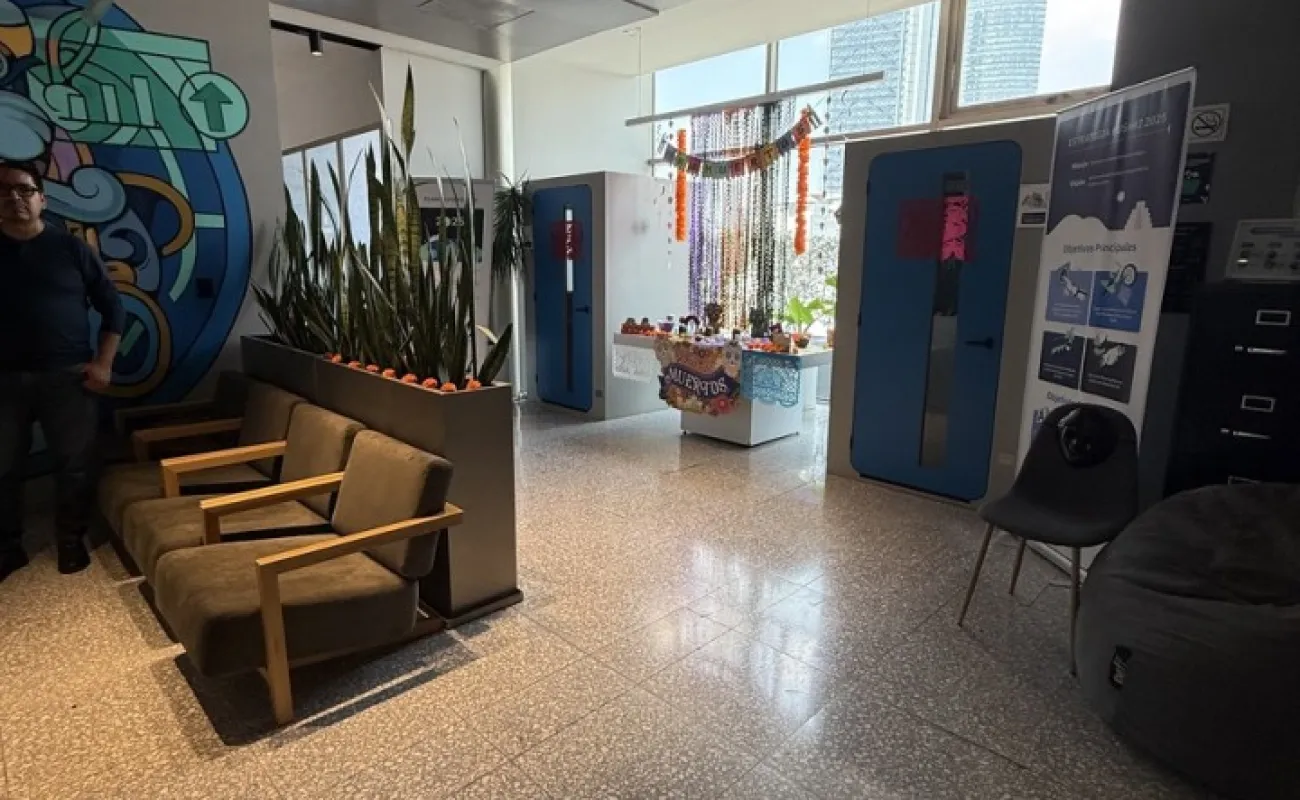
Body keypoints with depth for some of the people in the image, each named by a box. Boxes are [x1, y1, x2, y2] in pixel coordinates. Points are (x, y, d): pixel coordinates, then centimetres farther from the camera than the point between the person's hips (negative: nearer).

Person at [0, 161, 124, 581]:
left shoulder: (71, 248, 2)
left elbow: (113, 305, 3)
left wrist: (103, 363, -5)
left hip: (67, 377, -1)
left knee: (74, 464, 4)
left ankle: (71, 541, 19)